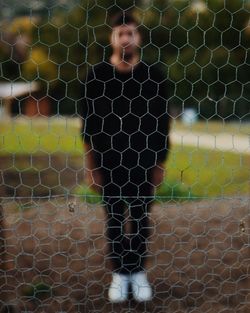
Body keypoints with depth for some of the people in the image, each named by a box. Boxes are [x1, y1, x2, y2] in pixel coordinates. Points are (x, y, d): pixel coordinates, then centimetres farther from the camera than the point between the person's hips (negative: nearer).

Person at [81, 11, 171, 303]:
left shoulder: (153, 74, -3)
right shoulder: (97, 74, -4)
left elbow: (162, 123, 2)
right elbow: (89, 123, -1)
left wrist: (159, 164, 1)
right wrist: (91, 166, -3)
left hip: (143, 162, 0)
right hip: (108, 162, 0)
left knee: (140, 218, 8)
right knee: (114, 218, 8)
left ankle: (139, 272, 21)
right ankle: (119, 273, 20)